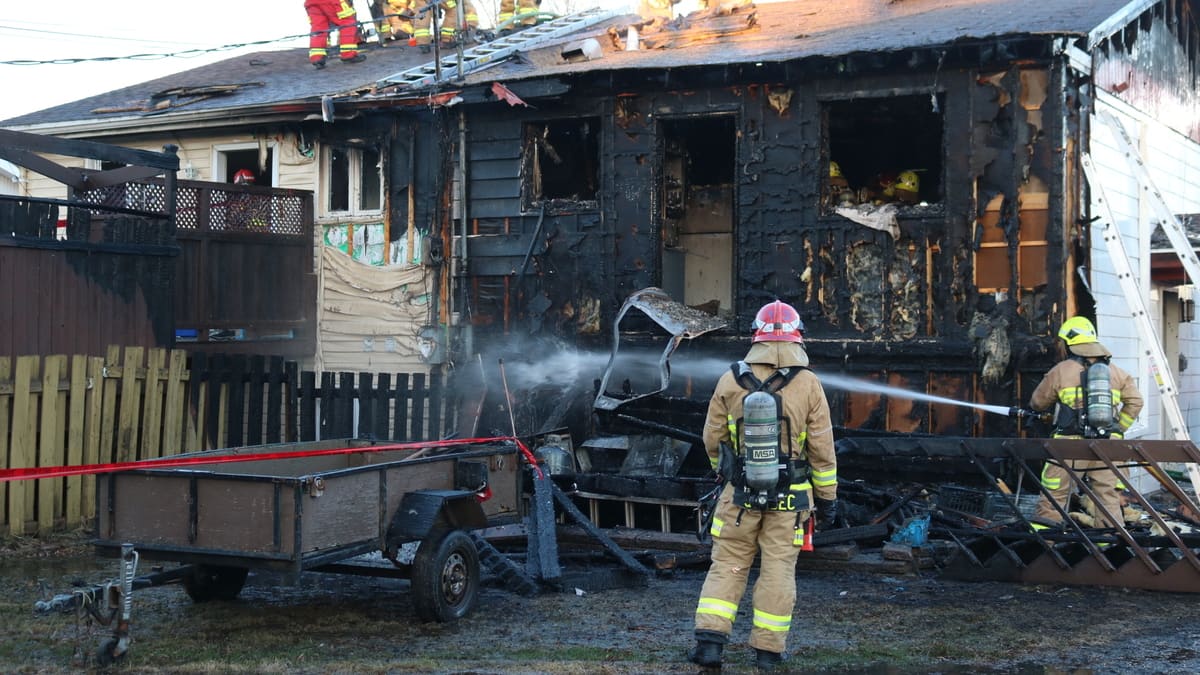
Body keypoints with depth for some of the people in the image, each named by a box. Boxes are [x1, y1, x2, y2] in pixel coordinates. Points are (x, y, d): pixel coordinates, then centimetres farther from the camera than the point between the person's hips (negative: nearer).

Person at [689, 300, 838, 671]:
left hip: (740, 492, 1)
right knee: (778, 570, 7)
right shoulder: (808, 384, -7)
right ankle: (768, 651, 12)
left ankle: (710, 640, 1)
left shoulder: (731, 380, -3)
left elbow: (713, 438, 6)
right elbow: (822, 449, -4)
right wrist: (828, 497, 6)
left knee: (727, 565, 9)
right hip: (789, 498, -1)